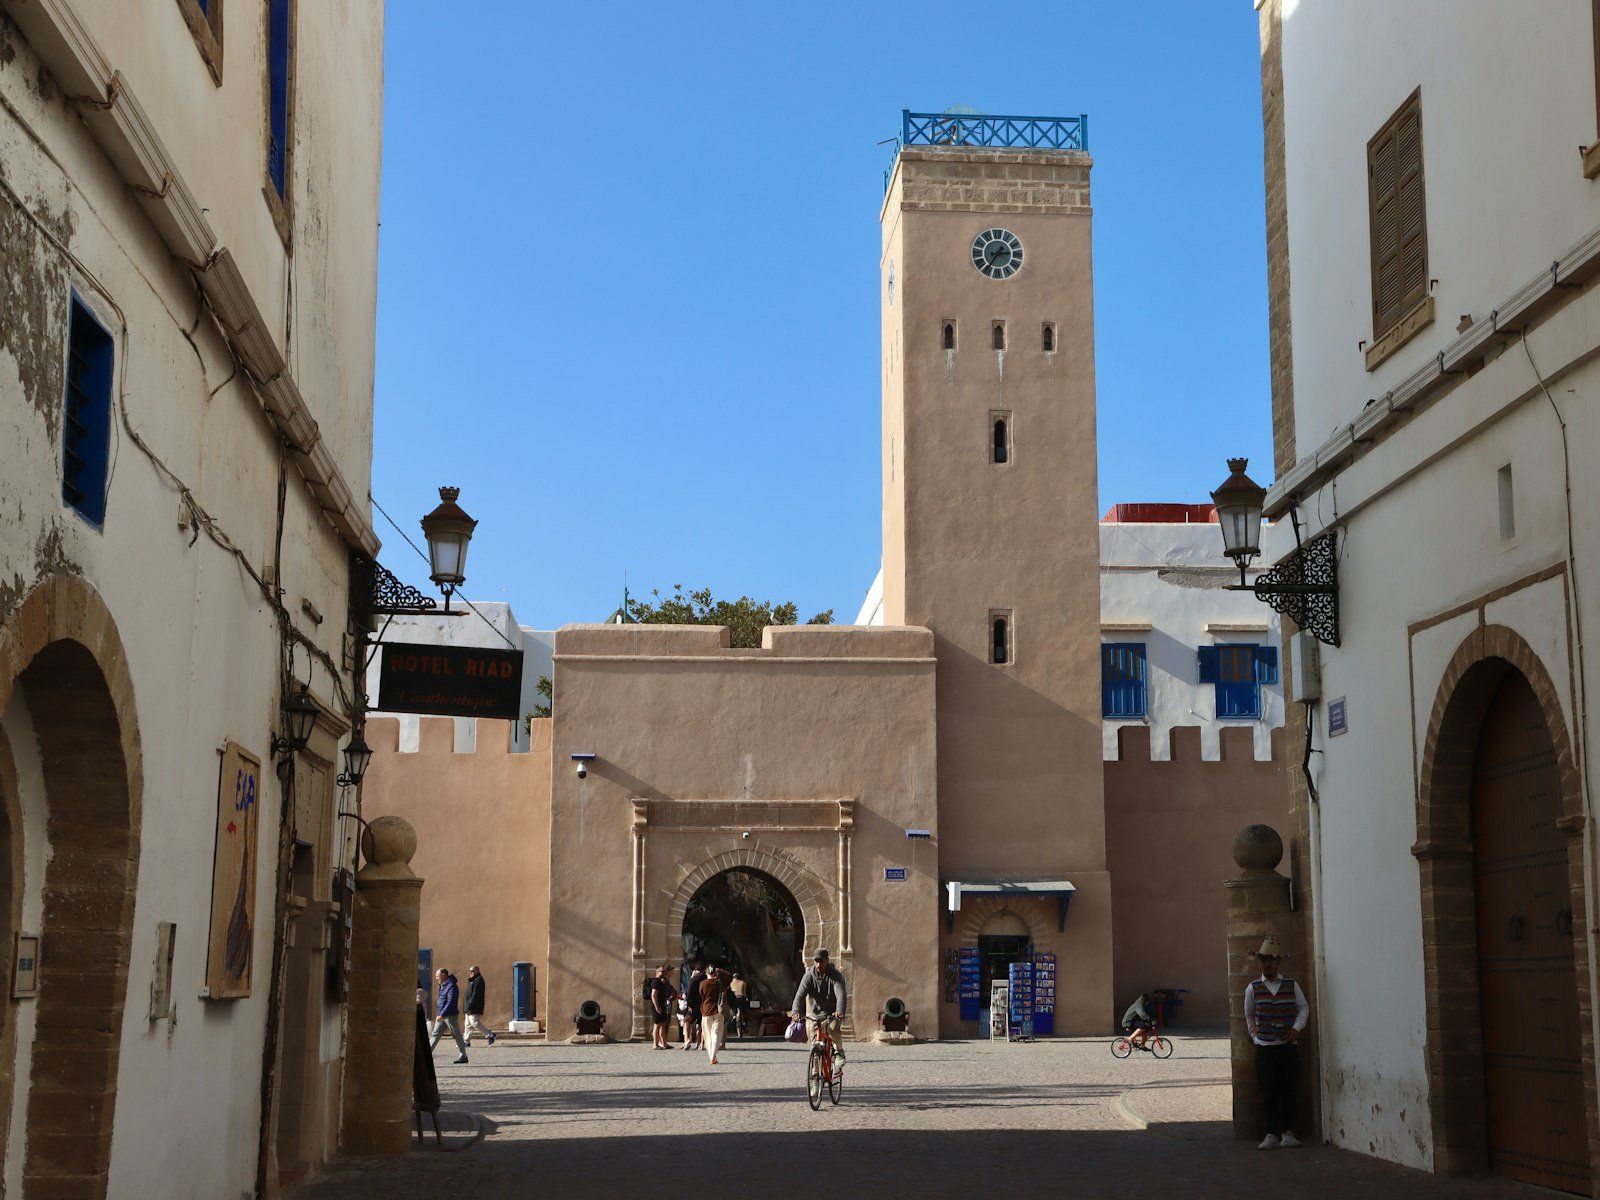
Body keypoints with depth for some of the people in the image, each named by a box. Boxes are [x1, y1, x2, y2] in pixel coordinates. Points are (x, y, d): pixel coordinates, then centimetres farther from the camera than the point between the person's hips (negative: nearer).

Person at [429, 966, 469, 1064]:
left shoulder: (452, 986, -17)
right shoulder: (442, 986, 14)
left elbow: (450, 1003, -25)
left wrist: (442, 1014, -28)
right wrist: (438, 1014, 21)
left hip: (451, 1016, -9)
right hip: (442, 1016, 9)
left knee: (457, 1036, -1)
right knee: (435, 1034, 4)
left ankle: (464, 1056, 7)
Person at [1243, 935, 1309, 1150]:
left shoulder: (1292, 986, 2)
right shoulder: (1253, 989, 3)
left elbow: (1304, 1007, 12)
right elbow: (1249, 1015, 18)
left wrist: (1297, 1027, -3)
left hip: (1289, 1046, 0)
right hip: (1264, 1048, 0)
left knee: (1288, 1090, 3)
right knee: (1269, 1092, -3)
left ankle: (1288, 1132, 13)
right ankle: (1272, 1134, 2)